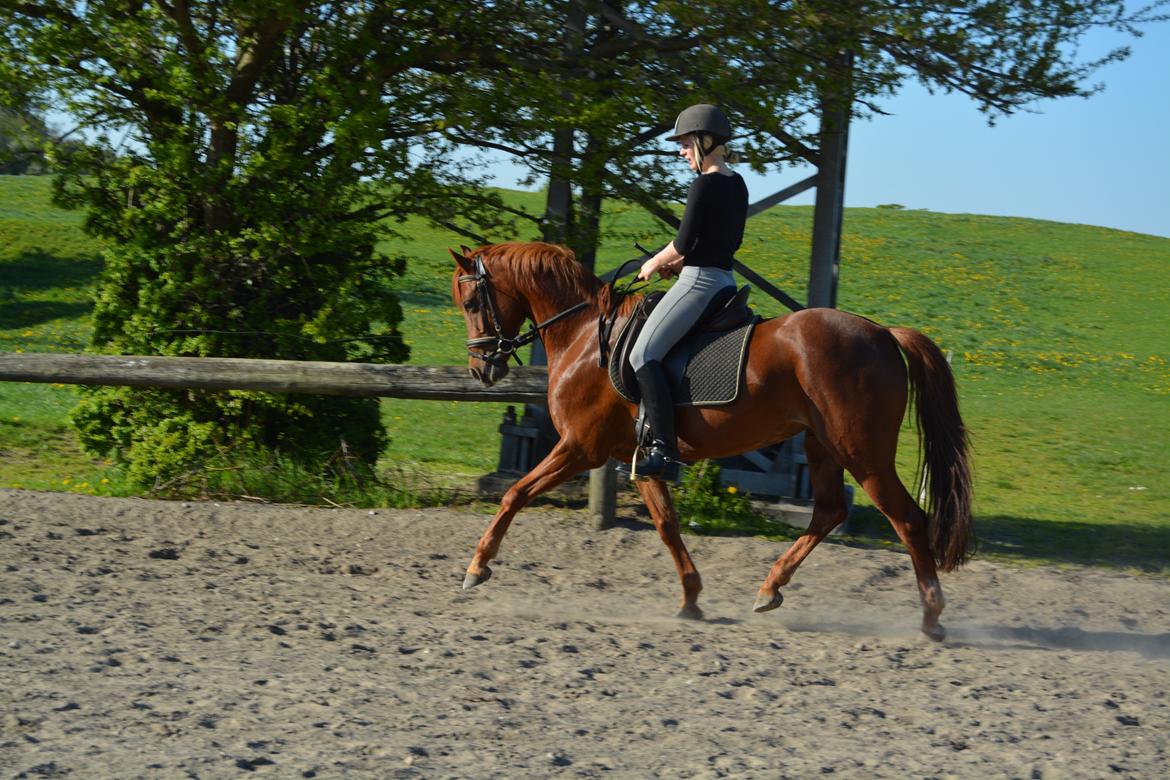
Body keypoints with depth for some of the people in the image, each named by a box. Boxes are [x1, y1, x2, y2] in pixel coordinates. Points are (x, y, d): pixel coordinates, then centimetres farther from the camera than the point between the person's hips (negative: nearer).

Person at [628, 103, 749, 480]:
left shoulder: (705, 184, -16)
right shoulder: (738, 184, 14)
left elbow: (684, 243, -18)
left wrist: (655, 263, 1)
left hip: (699, 281, -11)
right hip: (725, 278, 11)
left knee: (644, 354, -15)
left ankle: (664, 451, -25)